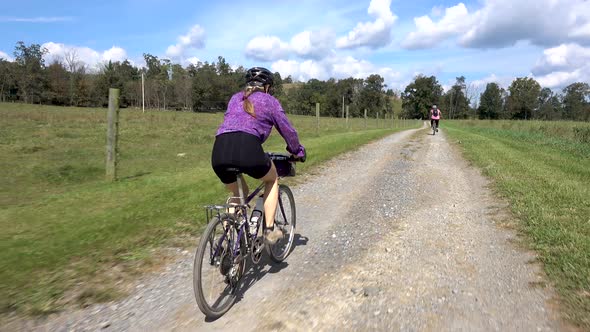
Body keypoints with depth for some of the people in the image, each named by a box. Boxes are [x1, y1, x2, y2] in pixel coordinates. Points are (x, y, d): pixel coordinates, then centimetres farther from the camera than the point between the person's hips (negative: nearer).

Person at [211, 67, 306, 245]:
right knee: (272, 179, 26)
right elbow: (287, 130, 23)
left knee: (238, 193, 31)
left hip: (219, 151, 5)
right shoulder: (269, 100, 20)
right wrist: (298, 151, 41)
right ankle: (270, 230, 19)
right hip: (247, 149, -4)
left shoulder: (235, 98, 32)